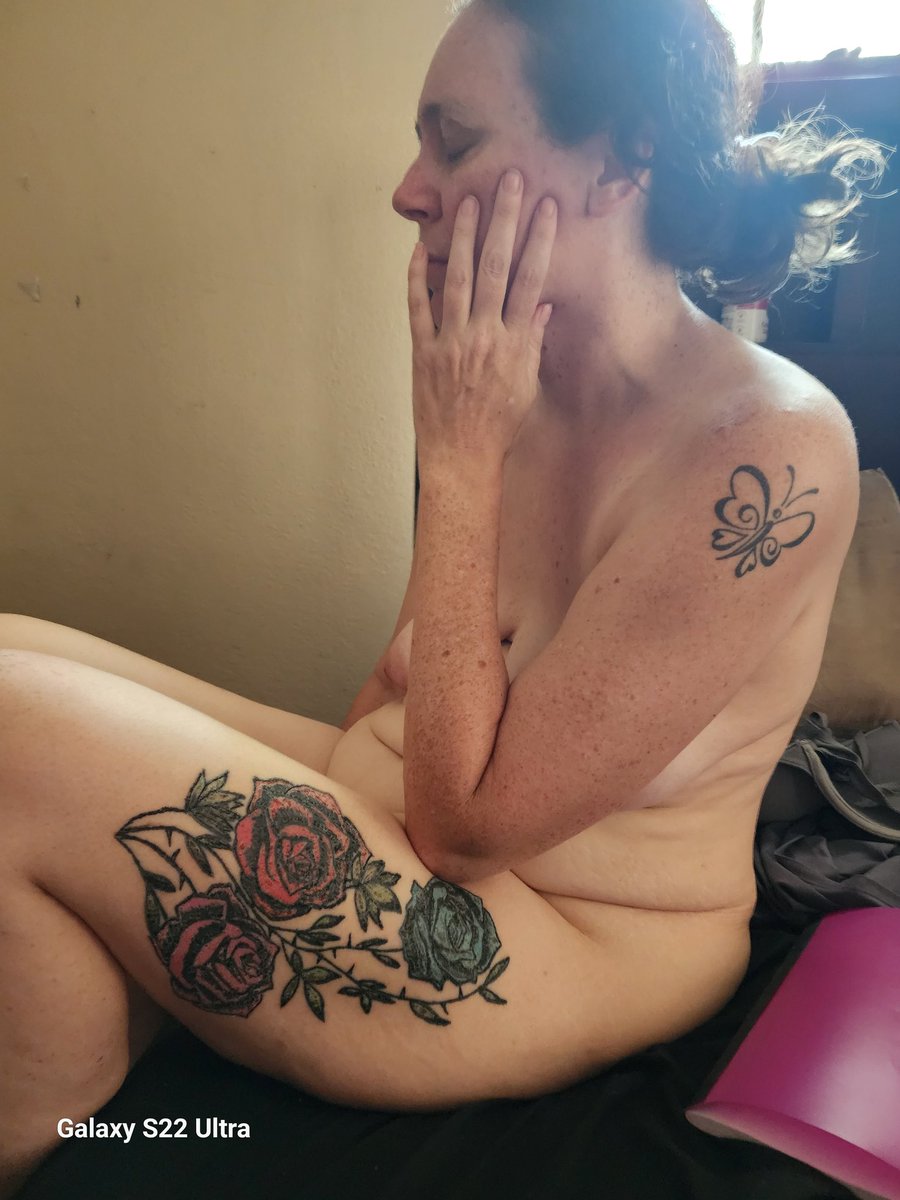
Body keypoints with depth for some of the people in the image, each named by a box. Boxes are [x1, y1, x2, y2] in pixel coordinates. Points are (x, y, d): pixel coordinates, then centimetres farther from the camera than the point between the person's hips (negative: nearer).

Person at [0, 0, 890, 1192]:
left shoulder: (770, 447, -21)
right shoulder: (513, 396, 2)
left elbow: (471, 817, -22)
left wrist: (458, 454, -19)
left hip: (572, 946, -7)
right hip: (384, 830, 7)